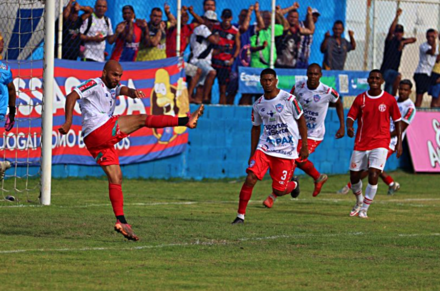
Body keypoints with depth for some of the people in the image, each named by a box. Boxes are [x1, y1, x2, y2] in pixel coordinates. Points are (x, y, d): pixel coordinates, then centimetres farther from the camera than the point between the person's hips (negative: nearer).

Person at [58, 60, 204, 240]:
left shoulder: (113, 88, 26)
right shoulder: (95, 85, -1)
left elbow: (124, 90, 5)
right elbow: (72, 96, -13)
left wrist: (133, 92, -20)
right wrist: (68, 122, -24)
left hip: (96, 142, 9)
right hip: (100, 130, -9)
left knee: (116, 179, 6)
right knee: (142, 119, -6)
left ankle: (121, 221, 3)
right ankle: (185, 121, -5)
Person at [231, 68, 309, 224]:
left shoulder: (288, 99, -10)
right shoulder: (258, 105, 4)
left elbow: (301, 120, -1)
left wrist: (304, 146, -2)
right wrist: (252, 153, 14)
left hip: (286, 151, -3)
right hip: (264, 147, 3)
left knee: (278, 190, -2)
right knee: (250, 178, -16)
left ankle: (293, 185, 35)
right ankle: (240, 215, -7)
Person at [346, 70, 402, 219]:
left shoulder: (389, 100, -1)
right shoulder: (360, 99, 3)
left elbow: (397, 121, 8)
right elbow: (351, 117, 2)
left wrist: (399, 142, 3)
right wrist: (349, 127, -21)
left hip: (380, 143, -3)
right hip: (361, 143, 3)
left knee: (373, 175, -18)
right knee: (354, 176, 6)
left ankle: (364, 209, -6)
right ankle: (359, 202, 36)